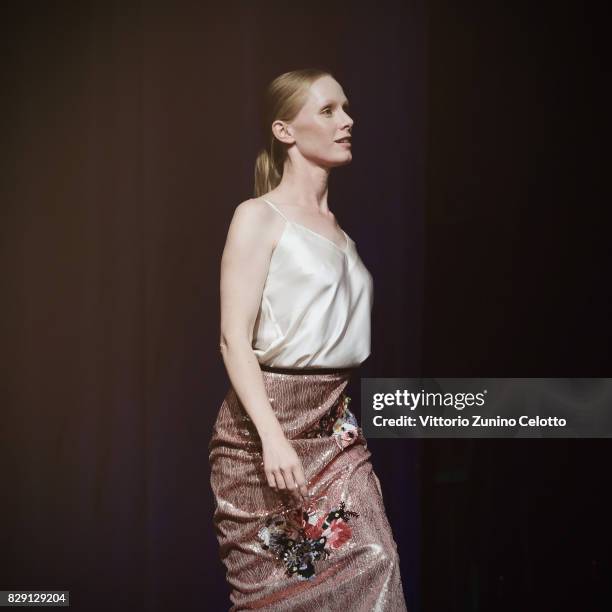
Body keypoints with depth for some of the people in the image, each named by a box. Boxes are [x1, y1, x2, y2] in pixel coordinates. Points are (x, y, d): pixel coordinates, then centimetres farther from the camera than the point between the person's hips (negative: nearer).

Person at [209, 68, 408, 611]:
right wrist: (273, 437, -23)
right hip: (267, 419, -6)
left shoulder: (336, 226, 15)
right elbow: (235, 340, -13)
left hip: (335, 424, 6)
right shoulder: (259, 217, -5)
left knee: (373, 567, -9)